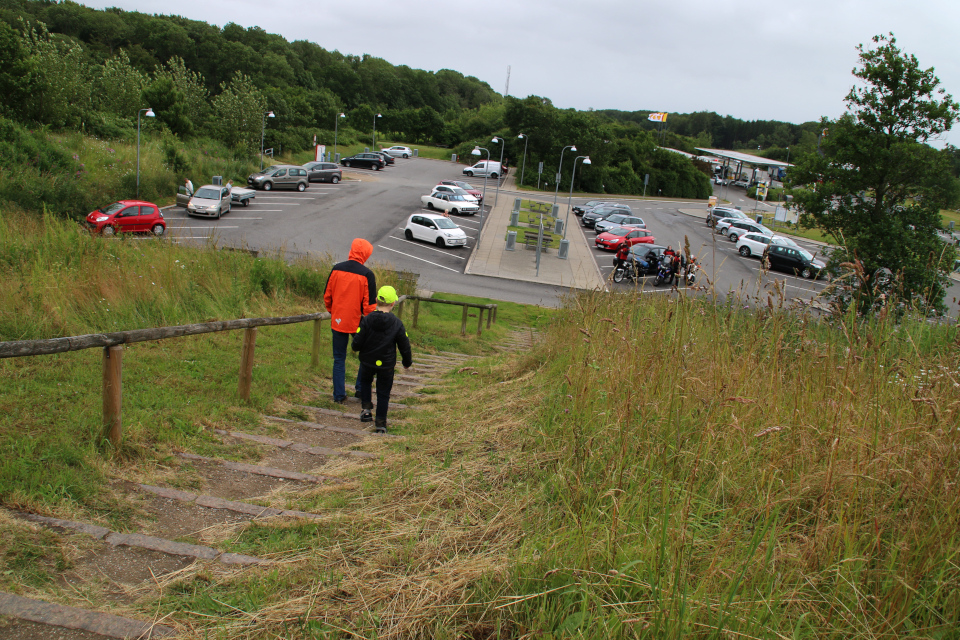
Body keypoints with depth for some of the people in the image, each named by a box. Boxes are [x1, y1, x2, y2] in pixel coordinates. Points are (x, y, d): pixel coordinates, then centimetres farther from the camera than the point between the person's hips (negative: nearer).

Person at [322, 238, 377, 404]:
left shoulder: (336, 269, -1)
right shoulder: (367, 275, -12)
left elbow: (327, 295, 7)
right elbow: (369, 303, -10)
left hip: (338, 321, 3)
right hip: (357, 322, -3)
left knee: (339, 359, 10)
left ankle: (339, 395, 11)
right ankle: (360, 389, 15)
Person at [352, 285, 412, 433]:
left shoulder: (367, 320, -13)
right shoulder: (397, 324, -11)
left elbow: (357, 344, -11)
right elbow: (405, 346, -3)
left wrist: (356, 348, 14)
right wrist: (407, 362, 14)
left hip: (367, 362, 1)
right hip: (387, 365, 0)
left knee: (365, 382, 29)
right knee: (383, 393, 11)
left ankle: (366, 408, 15)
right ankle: (380, 423, 11)